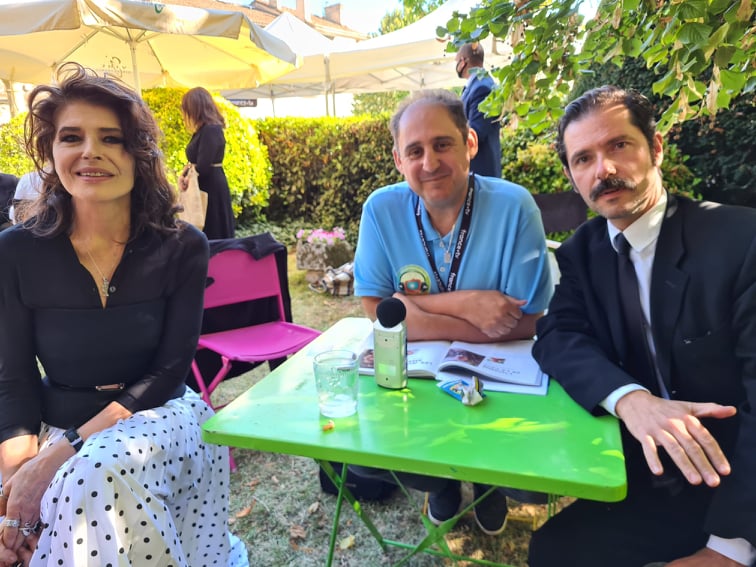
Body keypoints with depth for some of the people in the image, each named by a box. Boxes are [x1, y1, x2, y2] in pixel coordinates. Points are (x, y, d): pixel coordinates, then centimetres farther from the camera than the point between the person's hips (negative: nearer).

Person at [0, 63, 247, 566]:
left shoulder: (182, 248, -8)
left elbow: (169, 370, -10)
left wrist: (65, 450, -20)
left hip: (156, 419, -1)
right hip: (52, 430, 2)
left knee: (100, 477, -30)